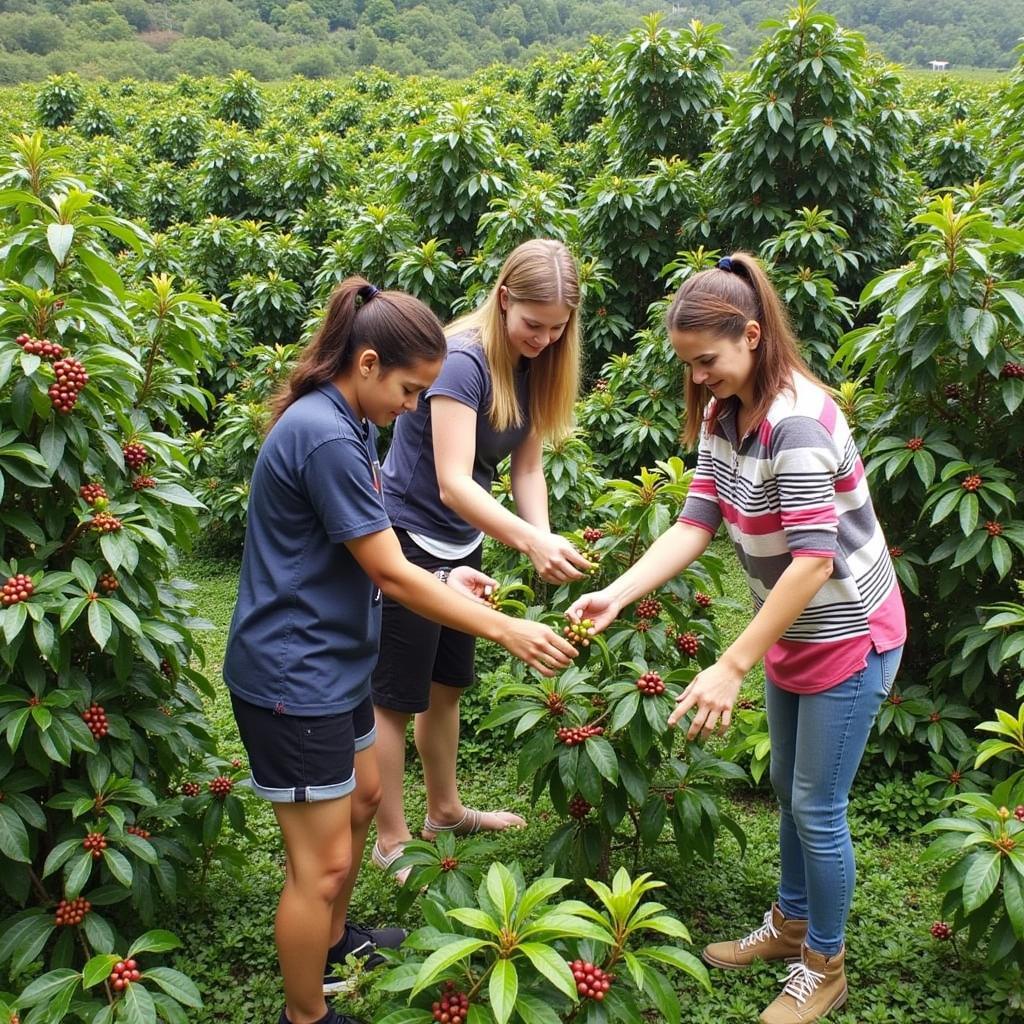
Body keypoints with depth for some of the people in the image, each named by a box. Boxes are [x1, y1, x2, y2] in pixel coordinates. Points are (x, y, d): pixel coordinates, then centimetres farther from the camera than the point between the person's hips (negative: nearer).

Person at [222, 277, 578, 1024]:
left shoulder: (347, 424, 7)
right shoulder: (326, 437, -25)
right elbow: (391, 577, -23)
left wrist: (441, 579, -1)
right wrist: (506, 630, -17)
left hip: (331, 661, 11)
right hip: (292, 676, -11)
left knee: (362, 798, 27)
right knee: (322, 863, -1)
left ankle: (332, 941, 48)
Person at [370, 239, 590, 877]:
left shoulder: (533, 366, -2)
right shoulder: (463, 361, -27)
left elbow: (527, 467, -2)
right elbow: (453, 483, -34)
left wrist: (547, 543, -19)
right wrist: (531, 540, -45)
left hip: (461, 543, 8)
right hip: (409, 537, -8)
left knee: (447, 682, 21)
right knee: (397, 697, 4)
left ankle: (445, 810, 39)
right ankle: (392, 841, 18)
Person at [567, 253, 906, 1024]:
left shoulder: (797, 419, -28)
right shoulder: (722, 415, -2)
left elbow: (813, 558, -32)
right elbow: (696, 524, -7)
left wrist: (731, 668, -33)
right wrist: (617, 594, -21)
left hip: (849, 636, -8)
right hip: (791, 632, 8)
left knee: (817, 806, 3)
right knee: (789, 790, 21)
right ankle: (792, 923, 42)